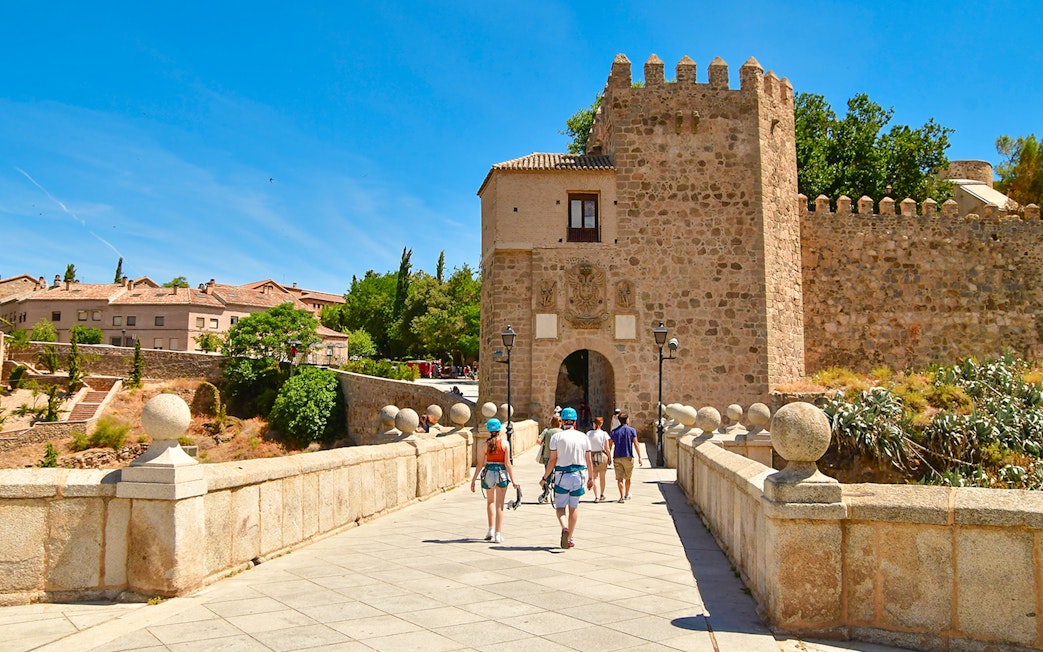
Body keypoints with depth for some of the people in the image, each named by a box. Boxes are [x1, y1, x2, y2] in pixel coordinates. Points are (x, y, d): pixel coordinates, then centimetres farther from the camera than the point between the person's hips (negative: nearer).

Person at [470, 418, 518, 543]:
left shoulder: (485, 445, -2)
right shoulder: (505, 443, -5)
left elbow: (480, 464, -1)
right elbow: (507, 463, -9)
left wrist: (473, 480, 6)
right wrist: (513, 480, -5)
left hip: (489, 473, 1)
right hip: (502, 473, -1)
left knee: (490, 501, 23)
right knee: (499, 504, 6)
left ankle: (491, 529, 14)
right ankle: (498, 534, 4)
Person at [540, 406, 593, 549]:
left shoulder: (556, 437, -3)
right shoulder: (583, 437, 5)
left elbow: (553, 460, -6)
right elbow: (588, 460, 7)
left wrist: (544, 478, 1)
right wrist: (591, 478, 17)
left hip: (562, 475, -2)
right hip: (579, 474, 2)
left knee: (560, 507, 6)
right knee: (574, 507, 12)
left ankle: (565, 527, -22)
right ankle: (570, 538, 15)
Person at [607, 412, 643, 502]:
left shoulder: (614, 432, 2)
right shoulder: (631, 430, -3)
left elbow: (610, 446, 2)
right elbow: (636, 445, -9)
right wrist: (639, 457, -8)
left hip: (617, 457, 0)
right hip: (628, 457, 0)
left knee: (619, 478, 0)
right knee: (627, 478, 17)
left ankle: (622, 496, -11)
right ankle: (627, 495, 31)